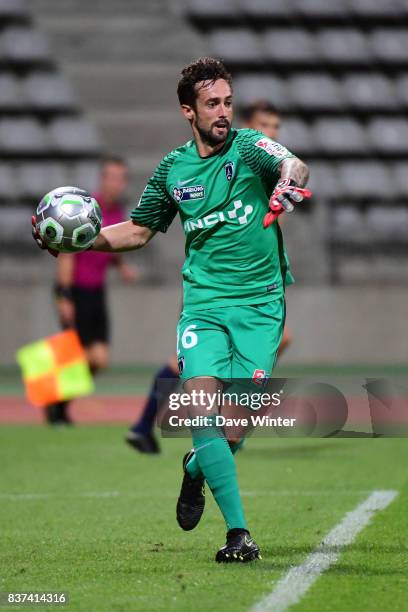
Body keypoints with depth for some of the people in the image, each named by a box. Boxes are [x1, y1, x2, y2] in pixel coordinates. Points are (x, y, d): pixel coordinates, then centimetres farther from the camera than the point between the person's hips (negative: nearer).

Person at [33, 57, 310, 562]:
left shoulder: (249, 146, -4)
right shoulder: (173, 169, 8)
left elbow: (295, 167, -26)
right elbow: (140, 230, 21)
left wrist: (288, 182, -51)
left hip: (260, 302, -2)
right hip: (203, 301, 2)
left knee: (238, 425, -7)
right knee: (202, 407, -18)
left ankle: (196, 470, 29)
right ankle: (237, 531, -16)